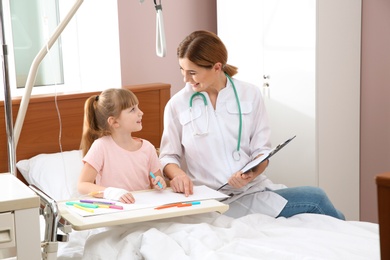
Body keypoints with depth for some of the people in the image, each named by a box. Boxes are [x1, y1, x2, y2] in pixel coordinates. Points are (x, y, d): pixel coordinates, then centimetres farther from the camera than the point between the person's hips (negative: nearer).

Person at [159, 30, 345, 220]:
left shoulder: (250, 95, 6)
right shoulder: (177, 105, 3)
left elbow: (261, 151, 5)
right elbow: (168, 156, 9)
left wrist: (253, 172, -16)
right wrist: (177, 173, -13)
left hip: (255, 188, 3)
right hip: (219, 202, -3)